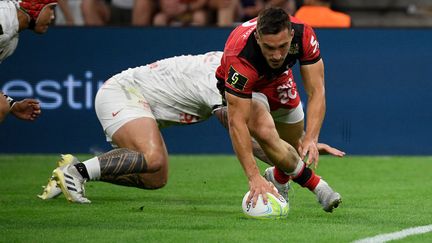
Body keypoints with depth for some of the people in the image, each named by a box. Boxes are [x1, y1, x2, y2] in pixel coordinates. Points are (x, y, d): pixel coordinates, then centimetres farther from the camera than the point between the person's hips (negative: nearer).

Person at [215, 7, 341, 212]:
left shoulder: (303, 35, -34)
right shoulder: (240, 57, -44)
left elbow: (316, 92, -30)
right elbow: (236, 122, -43)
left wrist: (310, 139, -45)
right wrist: (254, 177, -50)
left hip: (279, 81, 4)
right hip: (241, 91, -4)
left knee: (296, 149, 14)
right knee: (265, 131, -32)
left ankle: (278, 178, 49)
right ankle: (316, 185, -14)